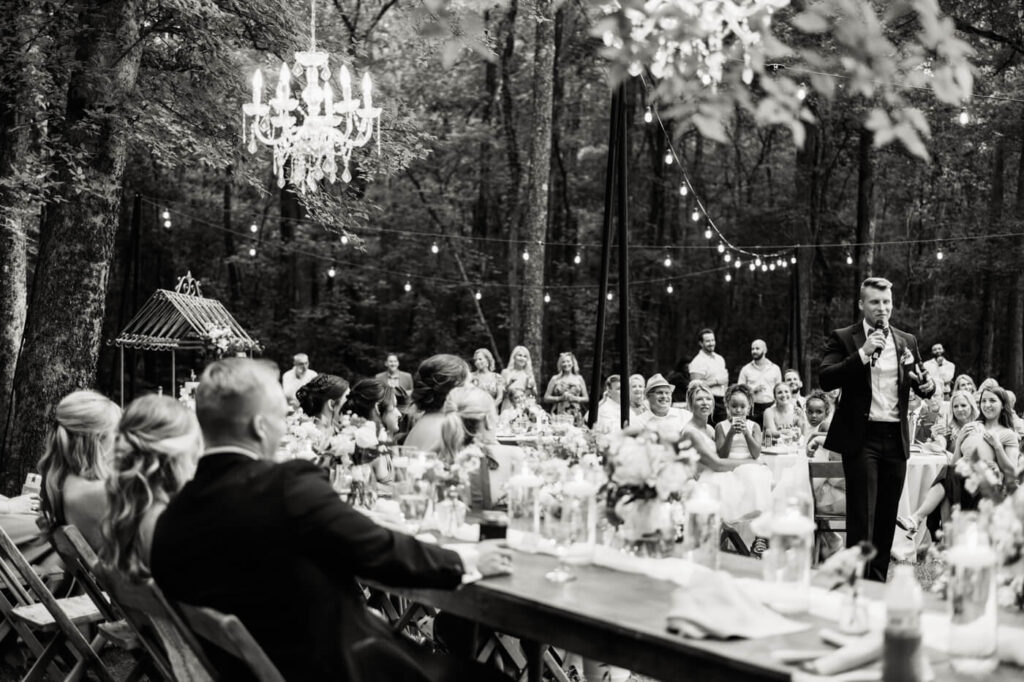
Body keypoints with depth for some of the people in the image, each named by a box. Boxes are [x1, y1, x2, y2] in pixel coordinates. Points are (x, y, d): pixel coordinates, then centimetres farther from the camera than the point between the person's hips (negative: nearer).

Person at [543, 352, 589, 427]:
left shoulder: (579, 379, 10)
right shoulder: (555, 379, 7)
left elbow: (586, 398, 10)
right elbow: (546, 398, 4)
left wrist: (574, 398, -6)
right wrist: (560, 398, -9)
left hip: (575, 416, 1)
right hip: (558, 415, -1)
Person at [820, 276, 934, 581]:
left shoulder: (907, 341, 12)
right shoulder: (843, 338, -1)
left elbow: (921, 383, 17)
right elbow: (826, 379, -13)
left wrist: (927, 385, -7)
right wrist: (863, 353, -21)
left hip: (896, 440, 5)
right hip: (861, 437, -4)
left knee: (887, 516, 10)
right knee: (861, 516, -6)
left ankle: (878, 581, 21)